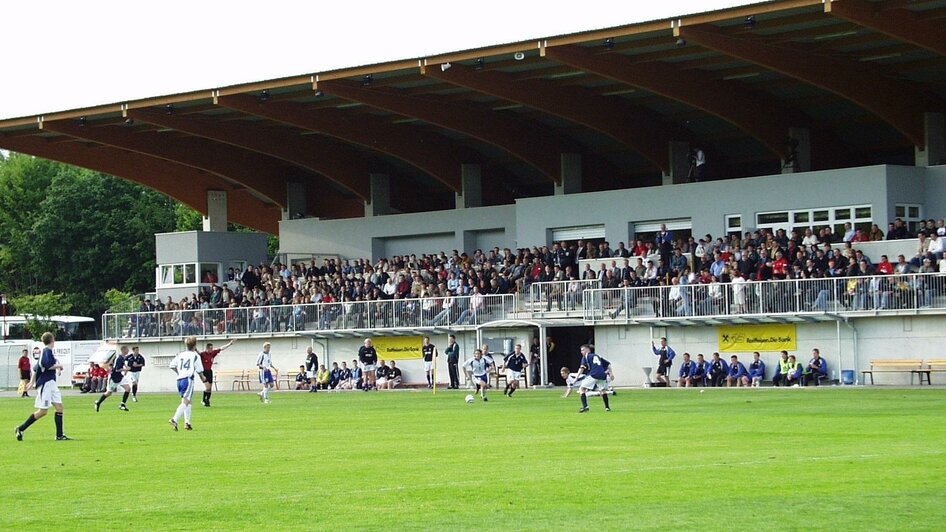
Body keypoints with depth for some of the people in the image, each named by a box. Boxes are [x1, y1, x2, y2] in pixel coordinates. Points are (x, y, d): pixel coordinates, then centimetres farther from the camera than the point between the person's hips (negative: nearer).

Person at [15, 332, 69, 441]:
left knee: (59, 406, 3)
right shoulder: (47, 351, -12)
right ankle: (21, 429, 1)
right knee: (43, 411, -7)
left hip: (51, 383, 10)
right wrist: (58, 366, -8)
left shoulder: (47, 351, 16)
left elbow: (36, 368, 21)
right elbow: (47, 365, -25)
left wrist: (32, 382, 25)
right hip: (45, 383, -10)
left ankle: (59, 435, 1)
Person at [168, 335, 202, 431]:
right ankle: (174, 420, -30)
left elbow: (171, 365, 9)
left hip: (179, 380, 6)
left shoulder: (180, 354, 14)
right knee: (185, 402, -13)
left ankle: (187, 423, 16)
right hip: (188, 379, -6)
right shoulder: (195, 356, 1)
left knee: (188, 401, 19)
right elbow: (199, 369, 3)